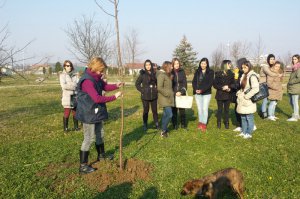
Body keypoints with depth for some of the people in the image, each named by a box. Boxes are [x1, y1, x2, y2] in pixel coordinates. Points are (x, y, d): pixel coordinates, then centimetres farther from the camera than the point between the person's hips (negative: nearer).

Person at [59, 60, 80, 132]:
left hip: (75, 96, 4)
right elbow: (63, 85, -13)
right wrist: (74, 86, -10)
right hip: (67, 97, -3)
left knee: (75, 112, 10)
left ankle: (76, 126, 22)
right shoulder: (62, 75, -1)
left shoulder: (75, 75, 8)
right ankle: (65, 127, 11)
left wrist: (69, 85, -15)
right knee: (67, 113, -2)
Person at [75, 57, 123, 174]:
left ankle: (101, 155, 43)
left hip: (97, 112, 10)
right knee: (89, 138, -3)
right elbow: (97, 98, -31)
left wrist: (116, 86, -6)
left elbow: (105, 86, 14)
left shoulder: (96, 78, 4)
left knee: (100, 134, 23)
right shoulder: (87, 81, -26)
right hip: (89, 114, -10)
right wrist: (114, 97, -23)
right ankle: (83, 166, 8)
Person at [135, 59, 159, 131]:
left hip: (154, 96, 2)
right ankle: (145, 125, 19)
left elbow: (158, 83, 16)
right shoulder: (142, 74, -5)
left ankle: (157, 124, 21)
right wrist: (142, 90, -7)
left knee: (155, 110, 8)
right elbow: (137, 84, 1)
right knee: (146, 111, 7)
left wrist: (156, 89, 3)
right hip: (145, 96, -2)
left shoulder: (154, 73, 3)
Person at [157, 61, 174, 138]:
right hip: (165, 98, -10)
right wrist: (167, 94, -17)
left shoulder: (166, 74, 13)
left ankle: (163, 129, 26)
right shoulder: (161, 74, -16)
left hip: (168, 98, 10)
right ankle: (163, 131, 1)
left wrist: (171, 94, 8)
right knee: (169, 114, -11)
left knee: (165, 114, 16)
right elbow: (159, 88, -23)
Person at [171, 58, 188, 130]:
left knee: (182, 109, 4)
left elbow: (185, 83, 2)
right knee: (174, 110, 2)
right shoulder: (170, 72, -2)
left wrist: (181, 92, -11)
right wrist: (175, 93, -9)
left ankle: (183, 124, 17)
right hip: (173, 94, -1)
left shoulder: (182, 71, 4)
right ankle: (175, 125, 14)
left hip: (182, 94, 1)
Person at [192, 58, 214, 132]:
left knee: (205, 108, -6)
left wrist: (202, 90, -18)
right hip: (197, 93, 3)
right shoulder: (197, 71, 9)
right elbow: (194, 81, 6)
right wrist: (195, 89, -12)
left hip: (206, 93, -3)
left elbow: (210, 83, -8)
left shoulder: (210, 72, -1)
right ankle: (200, 122, 17)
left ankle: (204, 124, 2)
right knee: (199, 108, 7)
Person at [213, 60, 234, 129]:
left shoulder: (231, 74, 6)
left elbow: (233, 84, 8)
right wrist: (222, 87, -19)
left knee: (227, 109, 7)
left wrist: (229, 88, -13)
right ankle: (218, 123, 17)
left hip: (228, 95, 2)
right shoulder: (218, 74, -3)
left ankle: (226, 123, 18)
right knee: (220, 109, 5)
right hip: (220, 95, -2)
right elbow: (215, 84, -5)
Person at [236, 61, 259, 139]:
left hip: (248, 101, -8)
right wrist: (239, 93, 7)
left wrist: (246, 96, -20)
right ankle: (244, 132, 26)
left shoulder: (252, 76, -15)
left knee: (249, 118, 2)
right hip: (242, 101, 9)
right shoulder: (244, 76, 12)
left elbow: (256, 89, -24)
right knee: (243, 118, 15)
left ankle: (249, 133, 12)